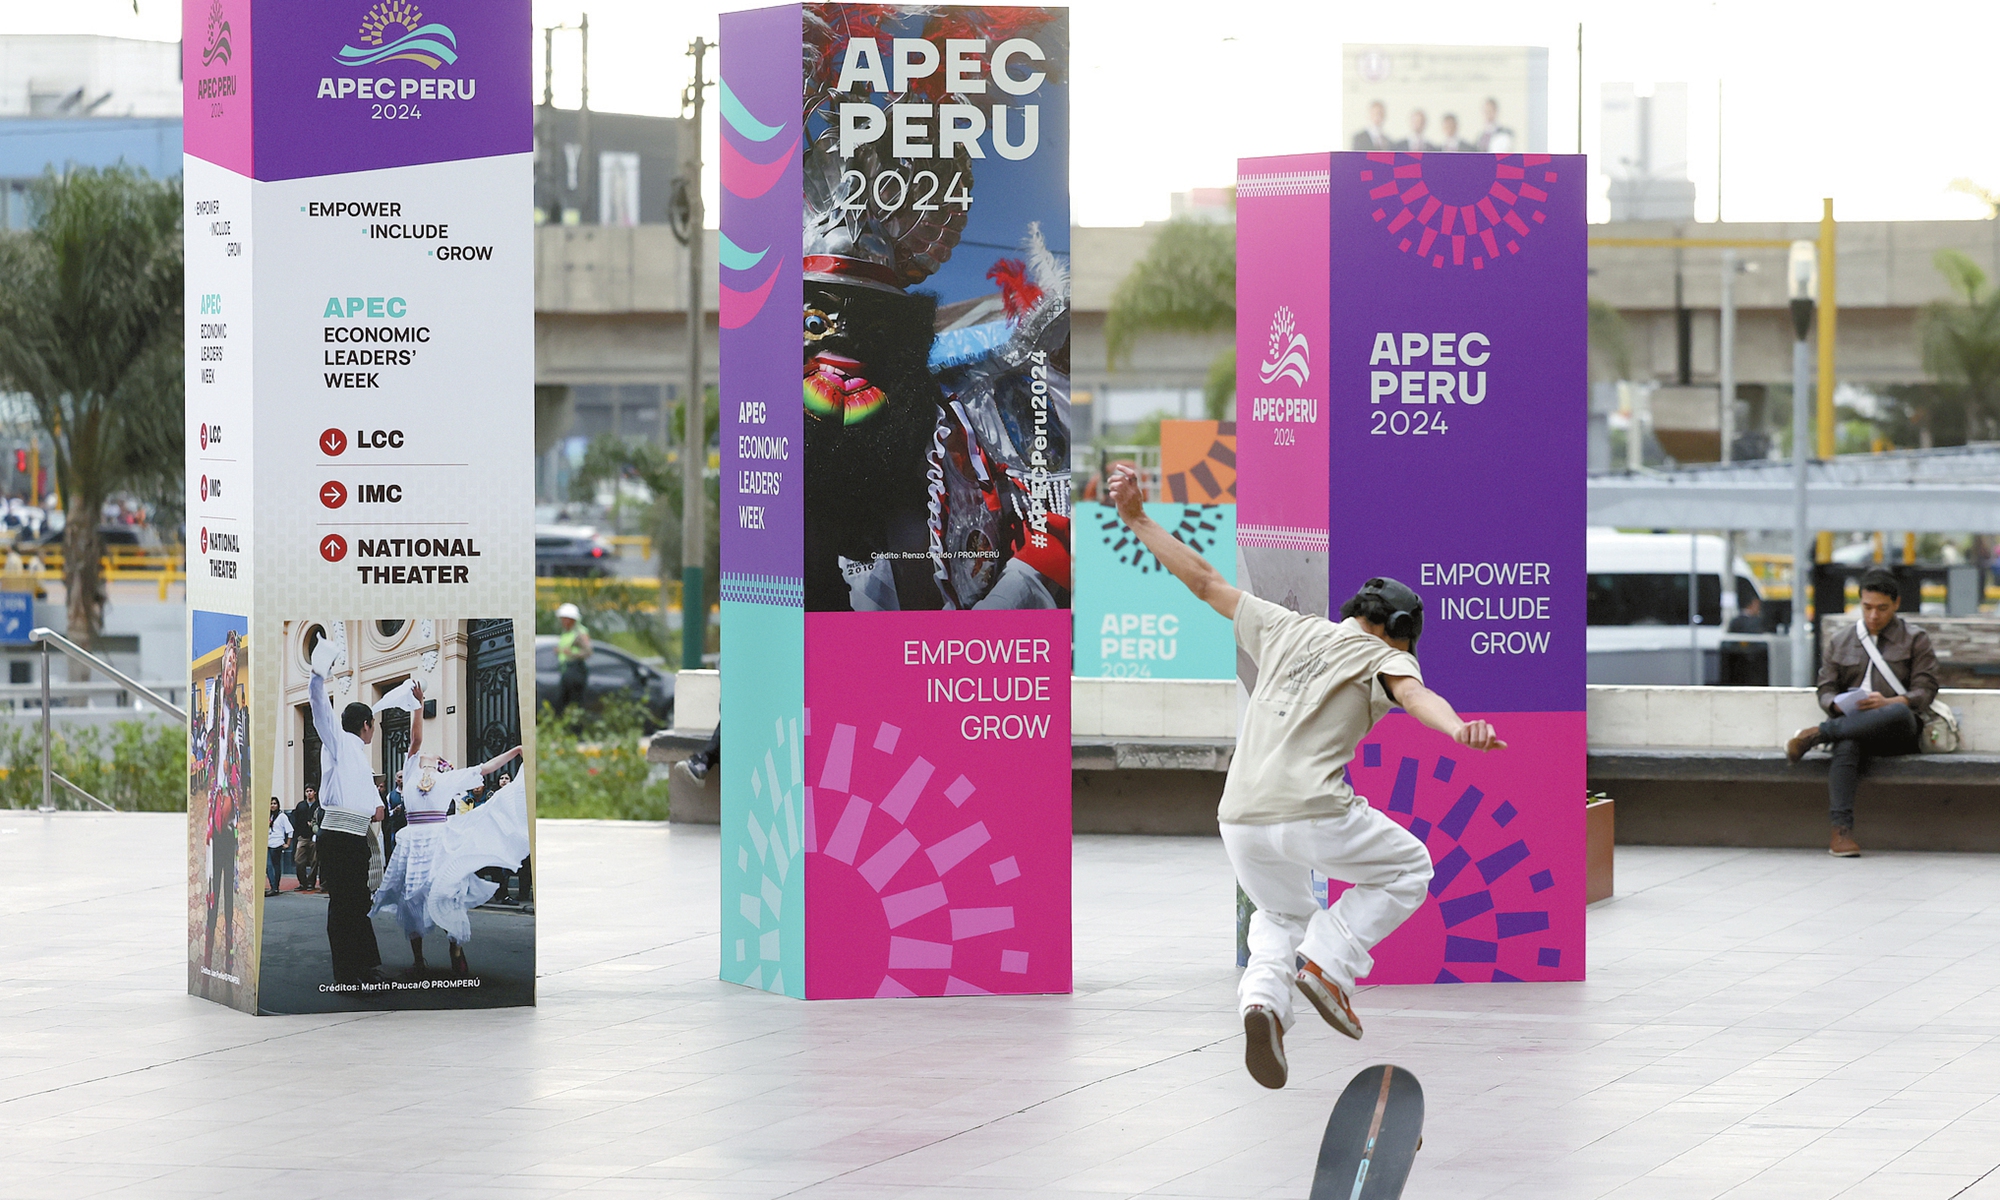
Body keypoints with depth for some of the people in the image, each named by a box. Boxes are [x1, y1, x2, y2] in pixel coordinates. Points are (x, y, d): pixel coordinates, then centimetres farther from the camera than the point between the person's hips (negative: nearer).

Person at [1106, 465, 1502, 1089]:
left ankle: (1264, 999, -2)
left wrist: (1137, 518, 29)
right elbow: (1415, 695, -17)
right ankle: (1327, 965, 3)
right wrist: (1459, 730, -38)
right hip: (1314, 814, -5)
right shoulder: (1382, 658, 7)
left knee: (1282, 918, 30)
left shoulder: (1285, 629, 20)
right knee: (1408, 869, 22)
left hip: (1240, 821, 5)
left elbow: (1204, 580, 22)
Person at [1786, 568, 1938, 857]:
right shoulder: (1839, 642, 21)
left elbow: (1924, 692, 2)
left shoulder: (1915, 640, 13)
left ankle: (1817, 733, -30)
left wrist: (1888, 703, -18)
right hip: (1853, 724, 1)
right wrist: (1839, 704, -11)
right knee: (1845, 748, -38)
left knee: (1898, 714, -41)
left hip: (1899, 733, -1)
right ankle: (1841, 830, -47)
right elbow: (1826, 691, 15)